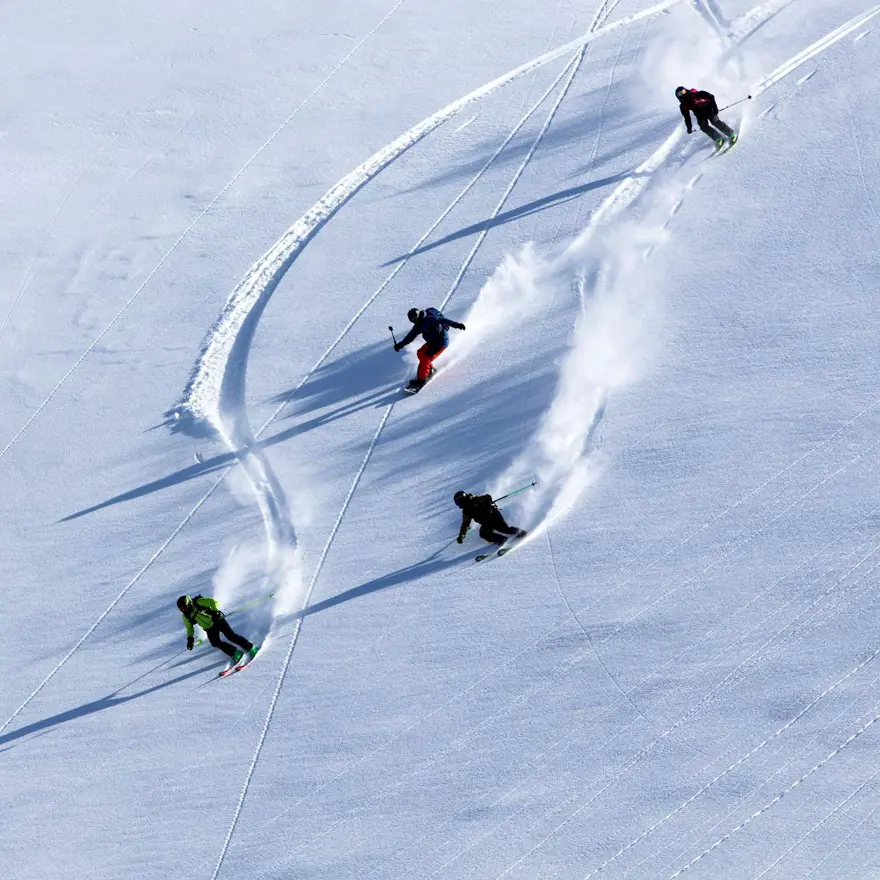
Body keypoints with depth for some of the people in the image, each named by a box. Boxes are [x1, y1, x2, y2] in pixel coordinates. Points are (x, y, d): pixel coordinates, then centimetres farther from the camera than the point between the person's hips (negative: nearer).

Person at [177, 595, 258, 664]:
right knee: (216, 643, -17)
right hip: (210, 629, 5)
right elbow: (189, 628, 15)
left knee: (231, 636, -17)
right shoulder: (186, 616, 0)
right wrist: (190, 639, 5)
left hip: (217, 621, -5)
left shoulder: (198, 602, -18)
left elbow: (212, 601, -21)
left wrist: (215, 611, -34)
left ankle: (250, 648, -6)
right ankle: (236, 654, -9)